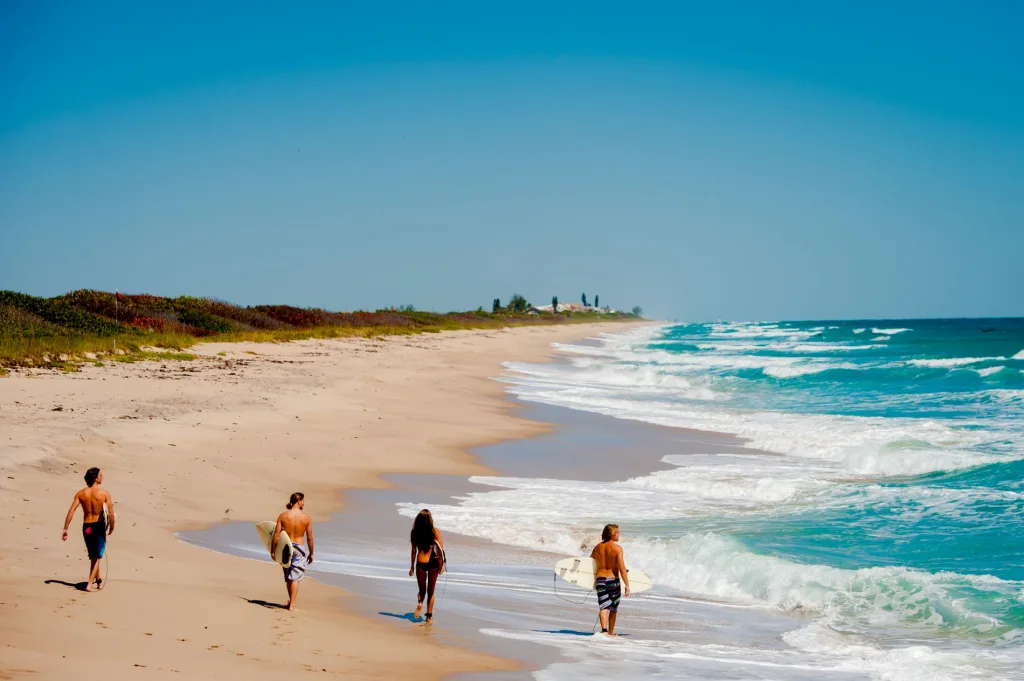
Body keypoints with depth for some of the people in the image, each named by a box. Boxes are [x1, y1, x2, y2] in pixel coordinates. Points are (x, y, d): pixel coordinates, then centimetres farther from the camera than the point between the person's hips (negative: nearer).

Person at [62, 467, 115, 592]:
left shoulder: (80, 494, -4)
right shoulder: (104, 494, -13)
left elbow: (71, 512, -8)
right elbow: (111, 514, -14)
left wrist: (65, 529, -5)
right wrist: (111, 527, 3)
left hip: (86, 527, 4)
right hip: (98, 526, -4)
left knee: (93, 556, 22)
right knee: (96, 557, 8)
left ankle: (98, 581, 36)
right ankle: (90, 584, -3)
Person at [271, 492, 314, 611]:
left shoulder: (283, 516, -7)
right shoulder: (307, 518, -9)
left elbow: (276, 535, -7)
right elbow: (309, 538, -5)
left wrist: (273, 551, 4)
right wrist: (311, 553, 7)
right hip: (299, 549, -2)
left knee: (288, 577, 19)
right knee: (295, 577, 4)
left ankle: (291, 600, 34)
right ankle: (292, 605, 0)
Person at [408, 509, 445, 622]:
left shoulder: (414, 532, -2)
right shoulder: (435, 532, -7)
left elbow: (414, 551, 3)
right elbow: (440, 549, -7)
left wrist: (412, 567, 11)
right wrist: (441, 565, 2)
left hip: (420, 564, 1)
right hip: (433, 564, -1)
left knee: (422, 590, 15)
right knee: (430, 591, 13)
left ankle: (420, 603, -17)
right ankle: (429, 616, 11)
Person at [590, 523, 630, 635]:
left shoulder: (597, 547, 7)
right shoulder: (617, 548, -9)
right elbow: (622, 569, -15)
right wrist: (627, 585, -11)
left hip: (600, 580, 3)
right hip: (613, 580, -3)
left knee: (603, 607, -2)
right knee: (613, 609, 13)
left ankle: (604, 629, -23)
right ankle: (611, 633, 21)